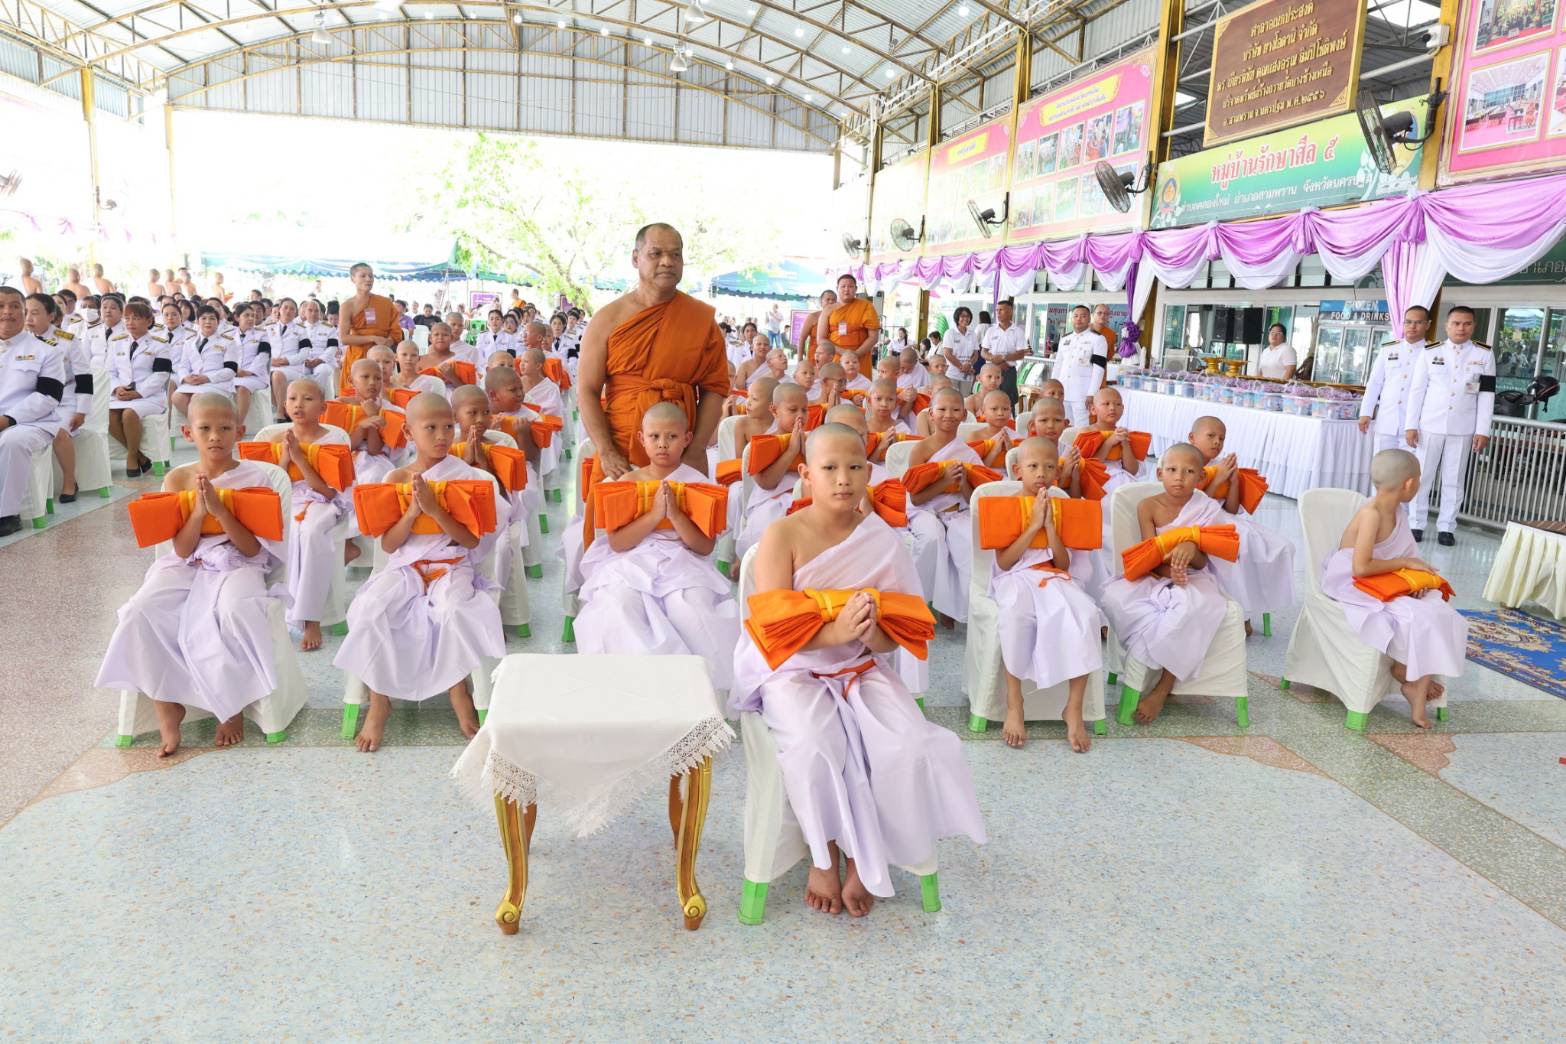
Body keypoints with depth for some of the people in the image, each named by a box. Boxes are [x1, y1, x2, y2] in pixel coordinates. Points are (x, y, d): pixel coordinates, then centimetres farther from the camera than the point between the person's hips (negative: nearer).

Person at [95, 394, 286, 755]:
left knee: (234, 612, -35)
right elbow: (182, 550, 0)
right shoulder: (177, 479, 4)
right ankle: (166, 704, -7)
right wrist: (199, 509, -15)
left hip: (237, 565, -3)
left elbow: (252, 549, -7)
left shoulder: (254, 477, -3)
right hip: (188, 567, 3)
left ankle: (232, 705, -11)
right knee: (139, 613, -25)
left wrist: (219, 509, -18)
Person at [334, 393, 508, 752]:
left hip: (452, 565, -2)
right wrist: (412, 512, -17)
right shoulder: (397, 478, 2)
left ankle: (458, 689, -10)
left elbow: (472, 540, -8)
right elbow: (388, 545, 0)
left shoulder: (466, 476, -2)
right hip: (405, 565, 2)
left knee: (454, 609, -34)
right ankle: (378, 701, -9)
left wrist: (435, 509, -20)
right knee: (369, 609, -26)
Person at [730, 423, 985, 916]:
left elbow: (892, 639, 1)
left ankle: (862, 853, 3)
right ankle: (823, 854, -2)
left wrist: (873, 632, -24)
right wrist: (834, 630, -31)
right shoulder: (782, 534, -10)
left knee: (910, 744, -22)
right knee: (814, 745, -32)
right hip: (793, 668, -3)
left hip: (861, 667, 3)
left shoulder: (884, 540, -1)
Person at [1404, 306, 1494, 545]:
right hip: (1429, 426, 0)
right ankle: (1416, 524, 11)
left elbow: (1487, 395, 2)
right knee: (1421, 476, 3)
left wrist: (1482, 431, -4)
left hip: (1462, 429, 0)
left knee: (1454, 480, 5)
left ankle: (1446, 527, 11)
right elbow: (1417, 390, 2)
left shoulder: (1484, 355, 3)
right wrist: (1411, 425, -3)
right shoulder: (1430, 353, 2)